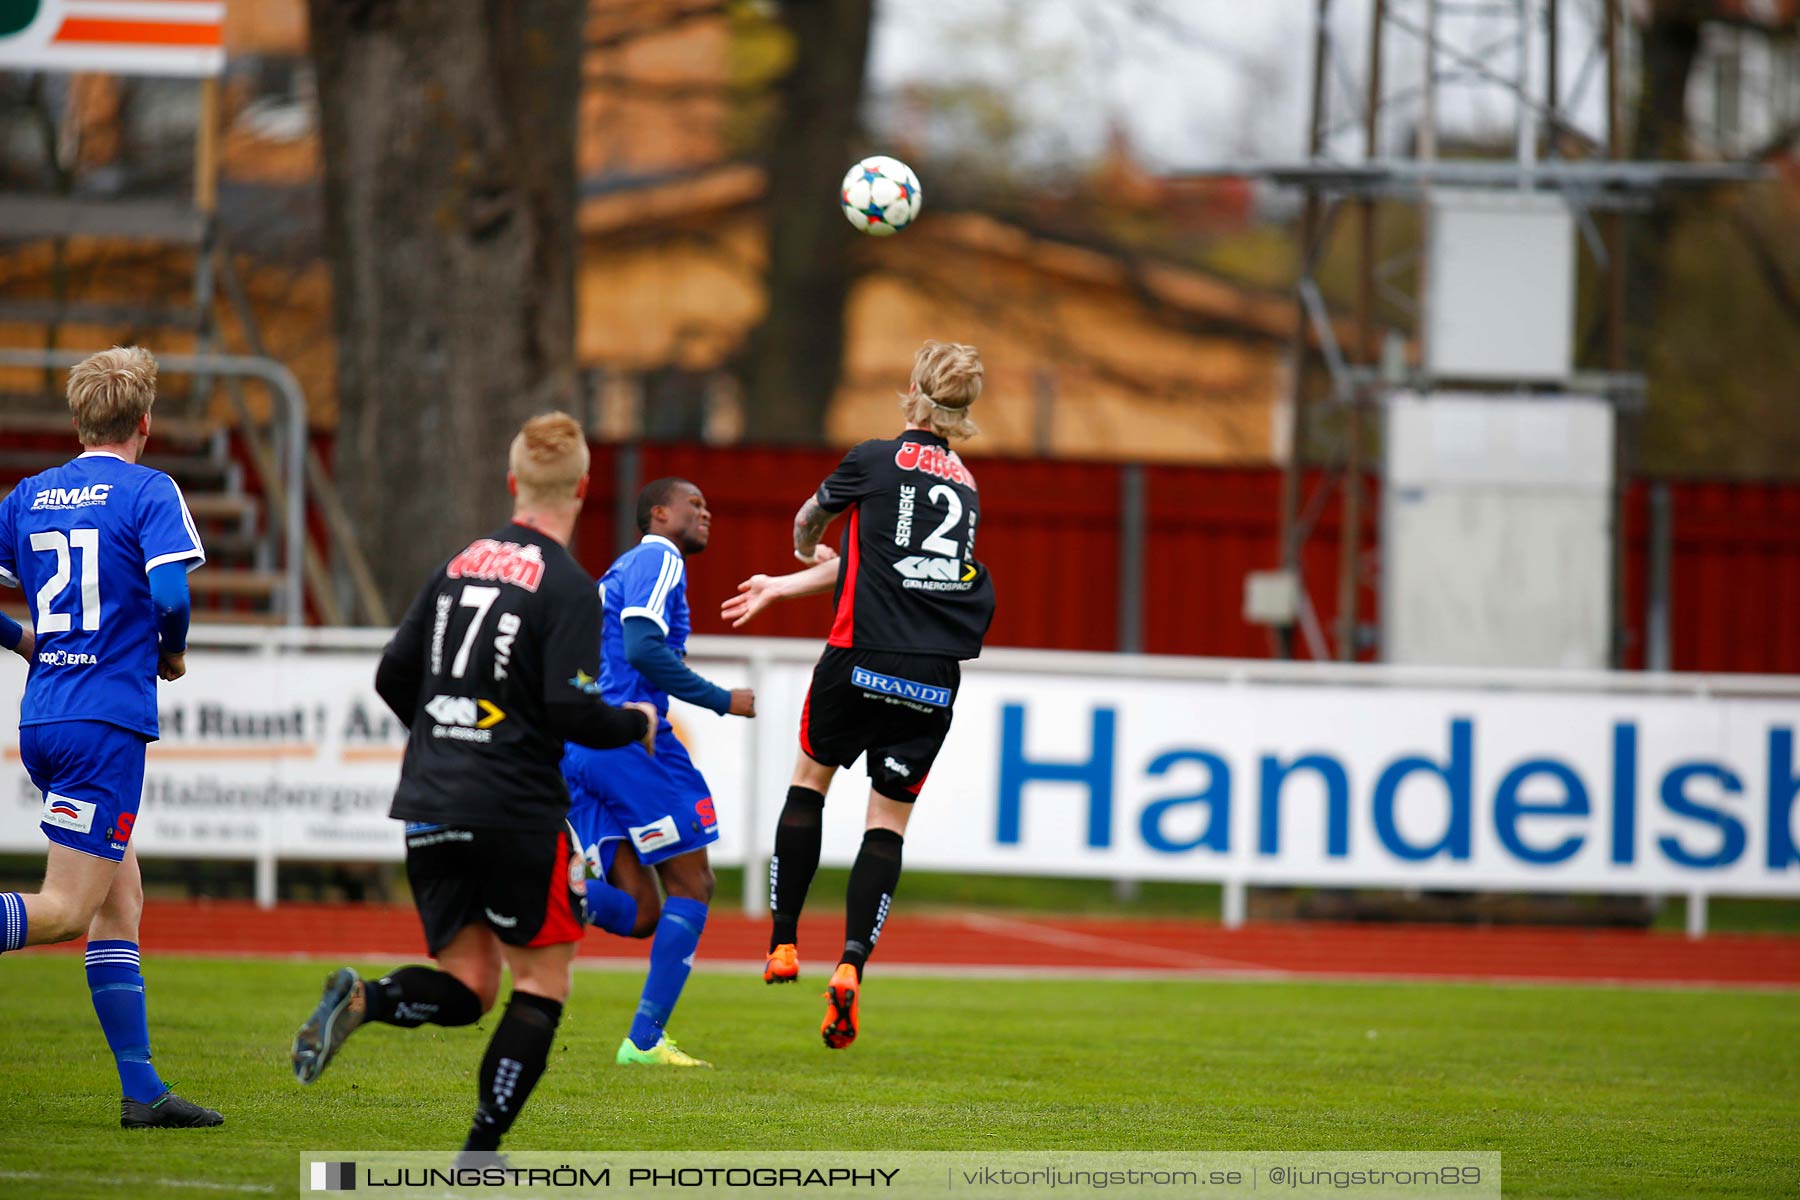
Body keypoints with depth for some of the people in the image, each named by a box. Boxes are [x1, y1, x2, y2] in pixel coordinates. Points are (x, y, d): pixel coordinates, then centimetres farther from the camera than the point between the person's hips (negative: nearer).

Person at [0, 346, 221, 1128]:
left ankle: (141, 1091, 11)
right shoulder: (149, 492, -5)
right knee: (67, 910, -8)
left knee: (121, 901, 12)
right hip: (108, 721, -7)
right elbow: (169, 595, -17)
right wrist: (172, 654, 3)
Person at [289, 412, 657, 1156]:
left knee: (467, 985, 11)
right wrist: (636, 725, 5)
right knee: (542, 982, 6)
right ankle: (481, 1150, -2)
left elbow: (393, 677, 14)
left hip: (428, 808, 6)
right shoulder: (567, 588, -9)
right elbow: (573, 711, -16)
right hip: (517, 809, -6)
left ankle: (361, 999, -18)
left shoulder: (461, 564, 11)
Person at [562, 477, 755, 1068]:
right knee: (692, 888, 1)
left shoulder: (621, 570, 26)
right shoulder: (659, 560, -3)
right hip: (629, 737, -9)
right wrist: (720, 700, -12)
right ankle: (646, 1039, -5)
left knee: (639, 914, 4)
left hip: (578, 748, 9)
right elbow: (643, 647, -18)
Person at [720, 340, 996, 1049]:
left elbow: (810, 518, 20)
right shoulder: (964, 484, 15)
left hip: (863, 658, -3)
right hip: (935, 679, 3)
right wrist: (781, 588, 25)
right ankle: (851, 967, -8)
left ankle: (783, 945, 17)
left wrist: (806, 548, 45)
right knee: (889, 819, 8)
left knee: (810, 778, 19)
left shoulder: (876, 460, 0)